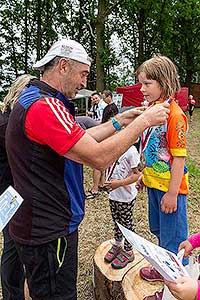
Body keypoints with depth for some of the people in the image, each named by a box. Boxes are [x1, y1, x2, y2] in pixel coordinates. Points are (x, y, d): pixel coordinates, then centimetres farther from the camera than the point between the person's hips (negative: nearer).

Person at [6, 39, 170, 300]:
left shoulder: (35, 100, 12)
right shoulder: (44, 106, -25)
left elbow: (82, 140, 12)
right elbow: (99, 158, -28)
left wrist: (119, 122, 7)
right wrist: (144, 121, -18)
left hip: (49, 224, 10)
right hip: (47, 232, -10)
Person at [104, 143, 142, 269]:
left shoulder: (131, 150, -23)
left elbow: (137, 174, -18)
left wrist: (119, 183, -28)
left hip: (126, 197, -6)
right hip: (113, 194, 6)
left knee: (126, 223, 13)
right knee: (116, 221, 24)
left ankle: (128, 251, 34)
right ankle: (117, 245, 46)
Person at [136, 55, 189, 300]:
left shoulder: (174, 114, -20)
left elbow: (179, 156, -20)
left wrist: (172, 192, -20)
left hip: (170, 187, -9)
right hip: (153, 183, 9)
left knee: (173, 238, 9)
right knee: (158, 230, 25)